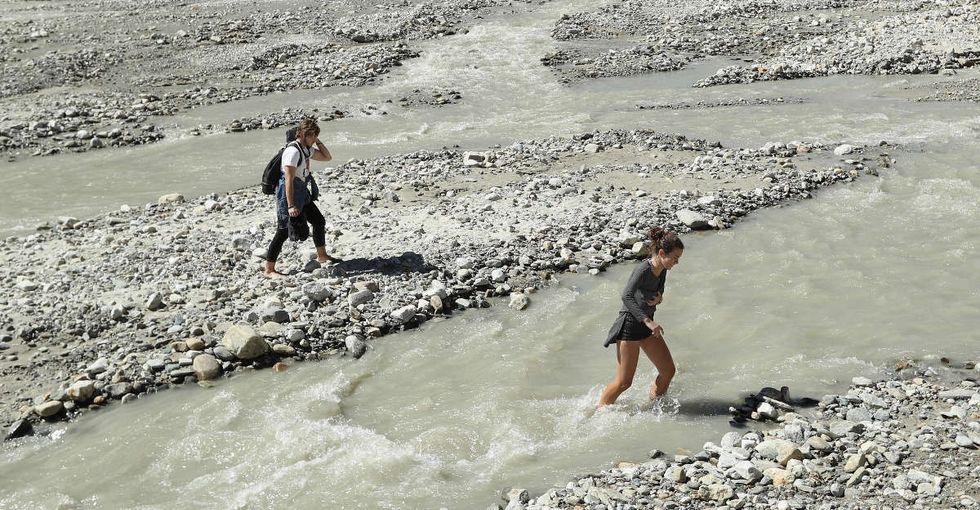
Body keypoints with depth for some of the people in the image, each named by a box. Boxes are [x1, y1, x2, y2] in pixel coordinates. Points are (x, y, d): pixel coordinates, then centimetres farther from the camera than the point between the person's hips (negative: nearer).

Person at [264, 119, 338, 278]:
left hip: (302, 193, 10)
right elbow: (289, 180, -27)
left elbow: (327, 157, 20)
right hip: (289, 194, -10)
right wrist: (291, 206, -31)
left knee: (319, 222, 18)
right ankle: (269, 270, -5)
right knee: (283, 232, -10)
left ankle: (322, 256, 36)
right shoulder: (293, 151, -22)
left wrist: (318, 142, 3)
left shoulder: (307, 149, 8)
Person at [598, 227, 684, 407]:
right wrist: (648, 321, -40)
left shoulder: (662, 270, 2)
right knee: (623, 382, -4)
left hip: (646, 325, 8)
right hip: (629, 324, -8)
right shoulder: (644, 268, -23)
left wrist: (658, 299, -7)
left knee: (668, 371, 8)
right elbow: (626, 296, -35)